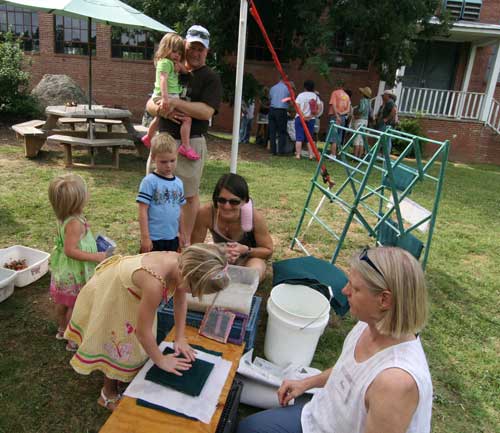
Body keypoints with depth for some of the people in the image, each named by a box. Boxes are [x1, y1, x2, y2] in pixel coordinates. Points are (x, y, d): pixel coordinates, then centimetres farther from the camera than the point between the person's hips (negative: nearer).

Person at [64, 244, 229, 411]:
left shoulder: (181, 263, -25)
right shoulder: (154, 283, -46)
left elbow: (180, 302, -5)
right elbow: (143, 331, -32)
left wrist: (180, 338, -3)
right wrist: (161, 361, -17)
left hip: (129, 291, 7)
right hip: (110, 293, -7)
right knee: (116, 344, 11)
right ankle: (109, 394, 36)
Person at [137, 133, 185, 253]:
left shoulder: (178, 183, 6)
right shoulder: (149, 181, -11)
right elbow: (143, 211, -12)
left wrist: (182, 235, 17)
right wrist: (145, 237, -14)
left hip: (172, 239, 5)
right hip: (153, 239, -5)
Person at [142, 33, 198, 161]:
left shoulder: (173, 63, 18)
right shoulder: (165, 62, -11)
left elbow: (186, 72, 19)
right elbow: (163, 80, -25)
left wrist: (179, 65, -1)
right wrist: (165, 97, -38)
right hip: (168, 97, -11)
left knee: (158, 118, 32)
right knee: (187, 118, -19)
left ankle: (148, 138, 55)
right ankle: (185, 146, -22)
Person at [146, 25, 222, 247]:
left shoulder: (210, 78, -2)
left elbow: (206, 112, -18)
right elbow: (150, 103, 12)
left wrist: (175, 103, -20)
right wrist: (161, 109, -10)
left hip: (191, 143, -6)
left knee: (189, 194, 3)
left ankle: (186, 241, 16)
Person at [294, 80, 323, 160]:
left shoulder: (301, 95, -1)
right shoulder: (315, 96, 7)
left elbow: (297, 106, -11)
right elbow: (320, 107, -1)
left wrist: (302, 115, -13)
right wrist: (315, 115, -1)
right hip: (311, 119, 3)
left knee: (299, 137, -1)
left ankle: (298, 154, -3)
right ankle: (311, 154, 6)